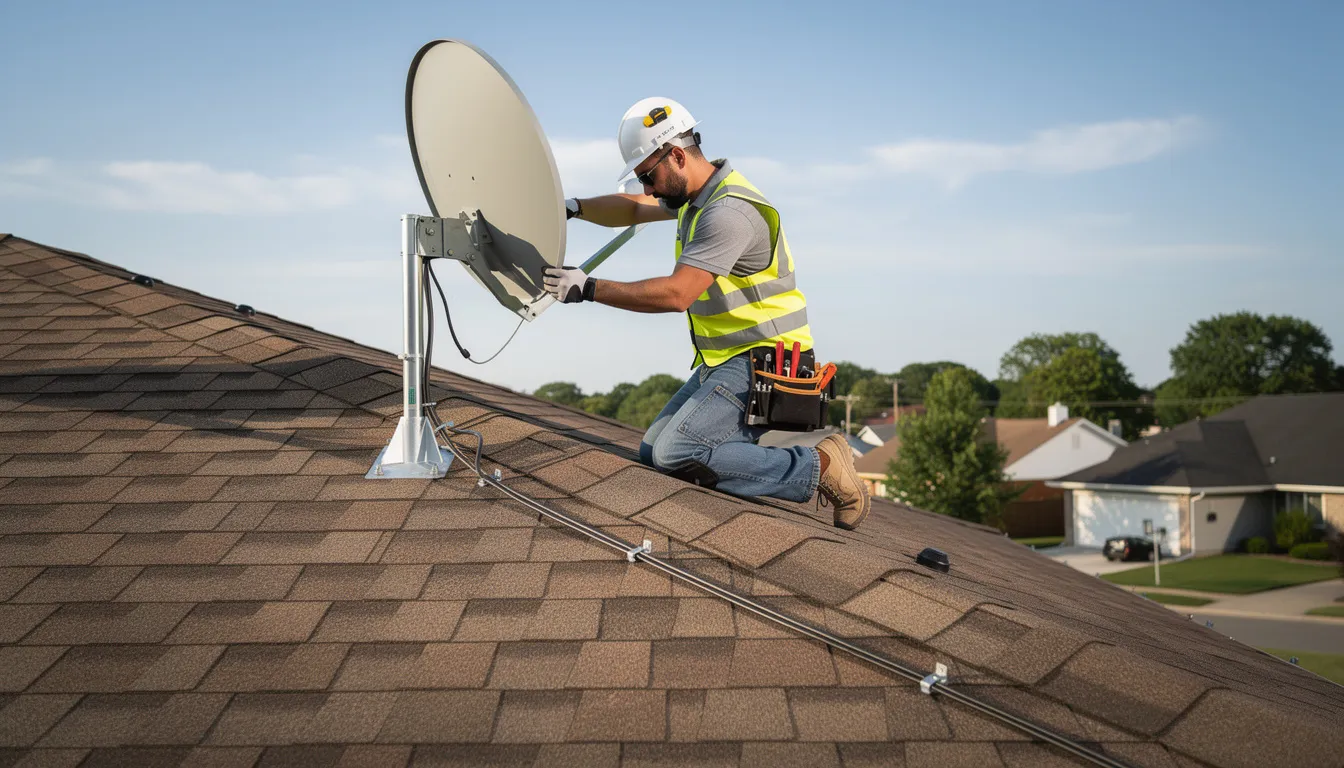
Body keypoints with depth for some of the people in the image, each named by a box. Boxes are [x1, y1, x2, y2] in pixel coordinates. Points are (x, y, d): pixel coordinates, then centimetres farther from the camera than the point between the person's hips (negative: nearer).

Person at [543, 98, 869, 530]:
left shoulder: (729, 211, -22)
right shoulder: (695, 193, 11)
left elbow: (676, 294, -27)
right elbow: (633, 209, 25)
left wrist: (589, 289, -21)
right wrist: (574, 208, 7)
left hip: (762, 363, -10)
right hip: (721, 362, 10)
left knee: (676, 456, -23)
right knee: (651, 455, 4)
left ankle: (818, 467, -14)